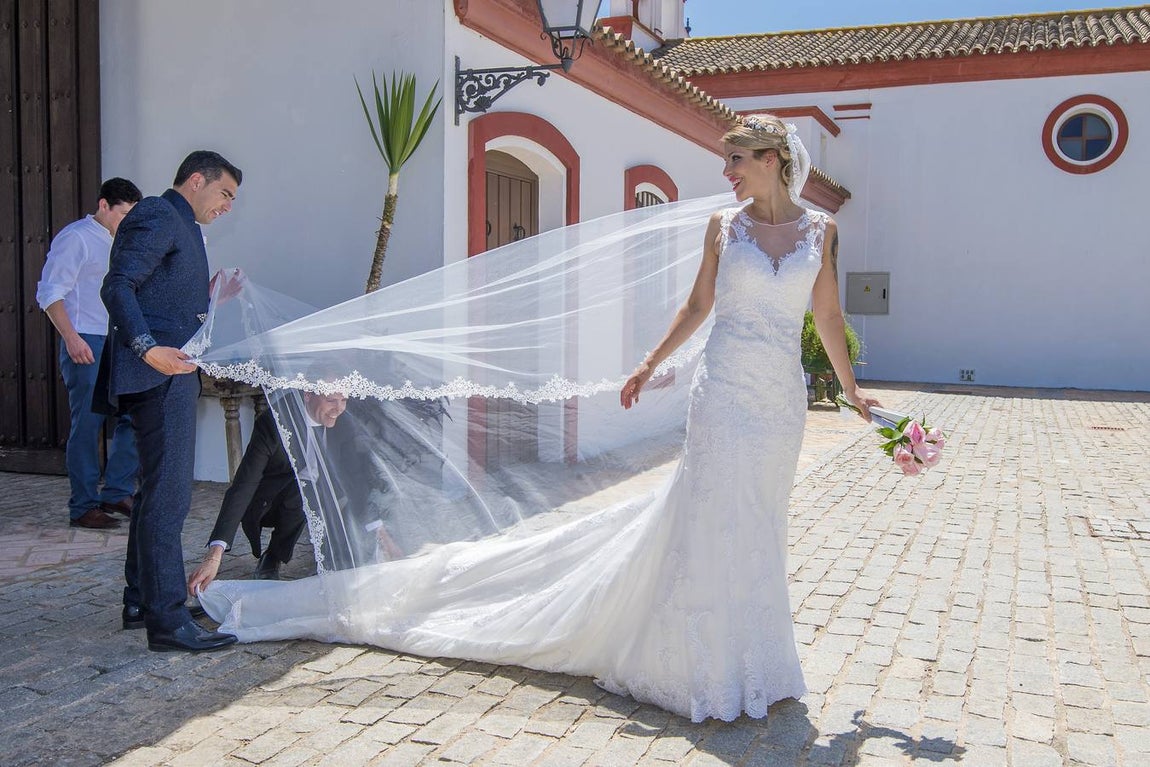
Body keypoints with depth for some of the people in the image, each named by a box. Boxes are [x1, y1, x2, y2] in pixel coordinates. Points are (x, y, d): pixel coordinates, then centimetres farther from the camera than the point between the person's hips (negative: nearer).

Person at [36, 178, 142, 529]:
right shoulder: (75, 238, -5)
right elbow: (49, 292, -11)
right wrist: (71, 338, -20)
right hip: (87, 346, -8)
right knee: (87, 426, -5)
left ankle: (116, 492, 16)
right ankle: (84, 507, 3)